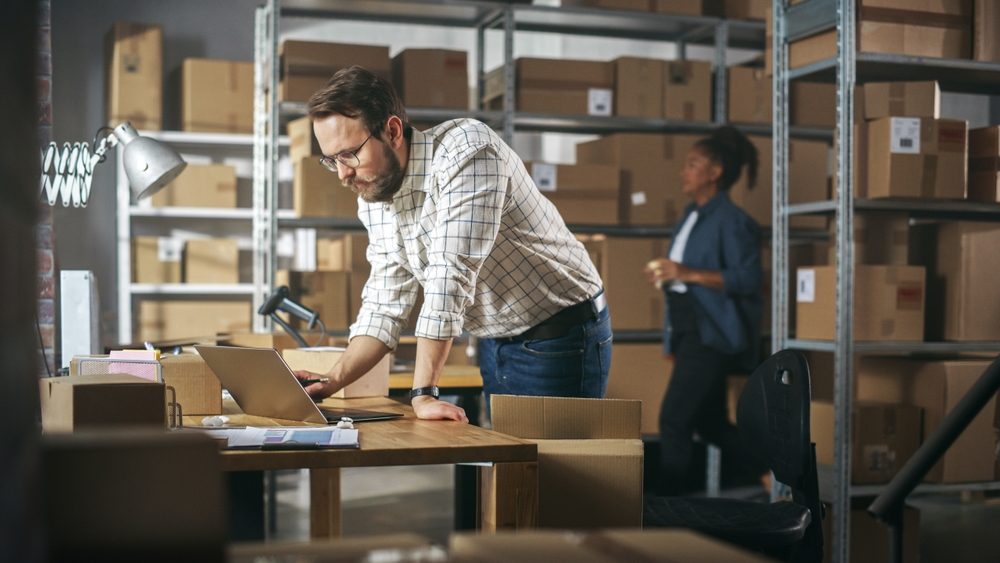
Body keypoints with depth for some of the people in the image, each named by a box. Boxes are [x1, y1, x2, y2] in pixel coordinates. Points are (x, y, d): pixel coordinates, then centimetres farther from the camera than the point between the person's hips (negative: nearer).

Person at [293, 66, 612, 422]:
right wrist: (331, 383, -12)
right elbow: (384, 306, 3)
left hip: (561, 339, -7)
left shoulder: (465, 149, -26)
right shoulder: (372, 200, -2)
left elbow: (451, 275, -33)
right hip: (495, 345, 7)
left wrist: (423, 393, -35)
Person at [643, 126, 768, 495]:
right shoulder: (691, 216, 16)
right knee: (708, 422, 14)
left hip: (711, 333, -10)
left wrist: (687, 273, -23)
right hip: (687, 328, 10)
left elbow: (748, 279, -19)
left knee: (674, 419, -11)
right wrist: (665, 274, 9)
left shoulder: (731, 220, -11)